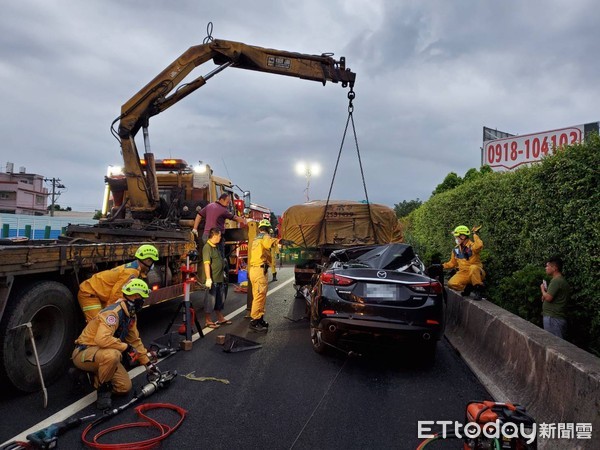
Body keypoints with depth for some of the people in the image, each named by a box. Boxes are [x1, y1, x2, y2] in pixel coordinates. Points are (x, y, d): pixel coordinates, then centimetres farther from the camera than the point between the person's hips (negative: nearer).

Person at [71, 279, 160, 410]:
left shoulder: (131, 315, 3)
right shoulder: (113, 312, -28)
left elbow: (135, 340, 12)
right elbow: (102, 339, -42)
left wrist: (147, 363, 12)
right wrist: (126, 347, -29)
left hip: (103, 355, 8)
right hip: (84, 353, -8)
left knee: (125, 387, -3)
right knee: (113, 354, -40)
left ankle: (95, 375, 18)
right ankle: (102, 388, -14)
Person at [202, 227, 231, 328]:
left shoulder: (215, 247, 14)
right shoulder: (207, 247, -16)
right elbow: (206, 264, -23)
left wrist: (223, 273, 27)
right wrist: (208, 278, -27)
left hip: (220, 279, 10)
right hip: (213, 280, -10)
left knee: (220, 300, 18)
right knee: (210, 300, 1)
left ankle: (220, 318, 30)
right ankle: (208, 321, 11)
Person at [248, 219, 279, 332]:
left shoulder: (256, 239, 22)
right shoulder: (265, 237, -7)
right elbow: (268, 242, -32)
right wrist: (277, 241, -44)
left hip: (253, 269, 10)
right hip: (260, 270, -10)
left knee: (258, 296, 15)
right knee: (260, 296, -9)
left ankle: (259, 319, 22)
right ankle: (254, 321, -9)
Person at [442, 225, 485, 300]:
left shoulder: (472, 246, -13)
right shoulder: (456, 249, 8)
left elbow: (479, 246, -40)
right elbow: (452, 263, 17)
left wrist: (475, 234, -28)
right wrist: (443, 266, 1)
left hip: (476, 273, -5)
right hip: (463, 274, 5)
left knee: (473, 267, -40)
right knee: (451, 284, -22)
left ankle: (478, 291, -22)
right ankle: (467, 287, 6)